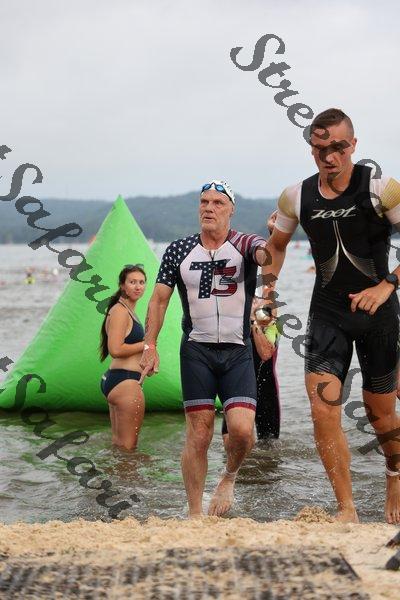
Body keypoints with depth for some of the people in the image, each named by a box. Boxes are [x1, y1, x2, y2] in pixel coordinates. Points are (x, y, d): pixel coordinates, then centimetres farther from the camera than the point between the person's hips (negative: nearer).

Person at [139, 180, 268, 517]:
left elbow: (267, 254, -23)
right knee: (199, 435, -2)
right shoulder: (179, 250, 6)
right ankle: (195, 514, 9)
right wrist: (150, 346, 2)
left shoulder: (243, 245, 0)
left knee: (242, 429, -15)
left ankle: (230, 477, 18)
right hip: (196, 351, 1)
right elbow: (159, 299, 10)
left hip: (238, 352, -1)